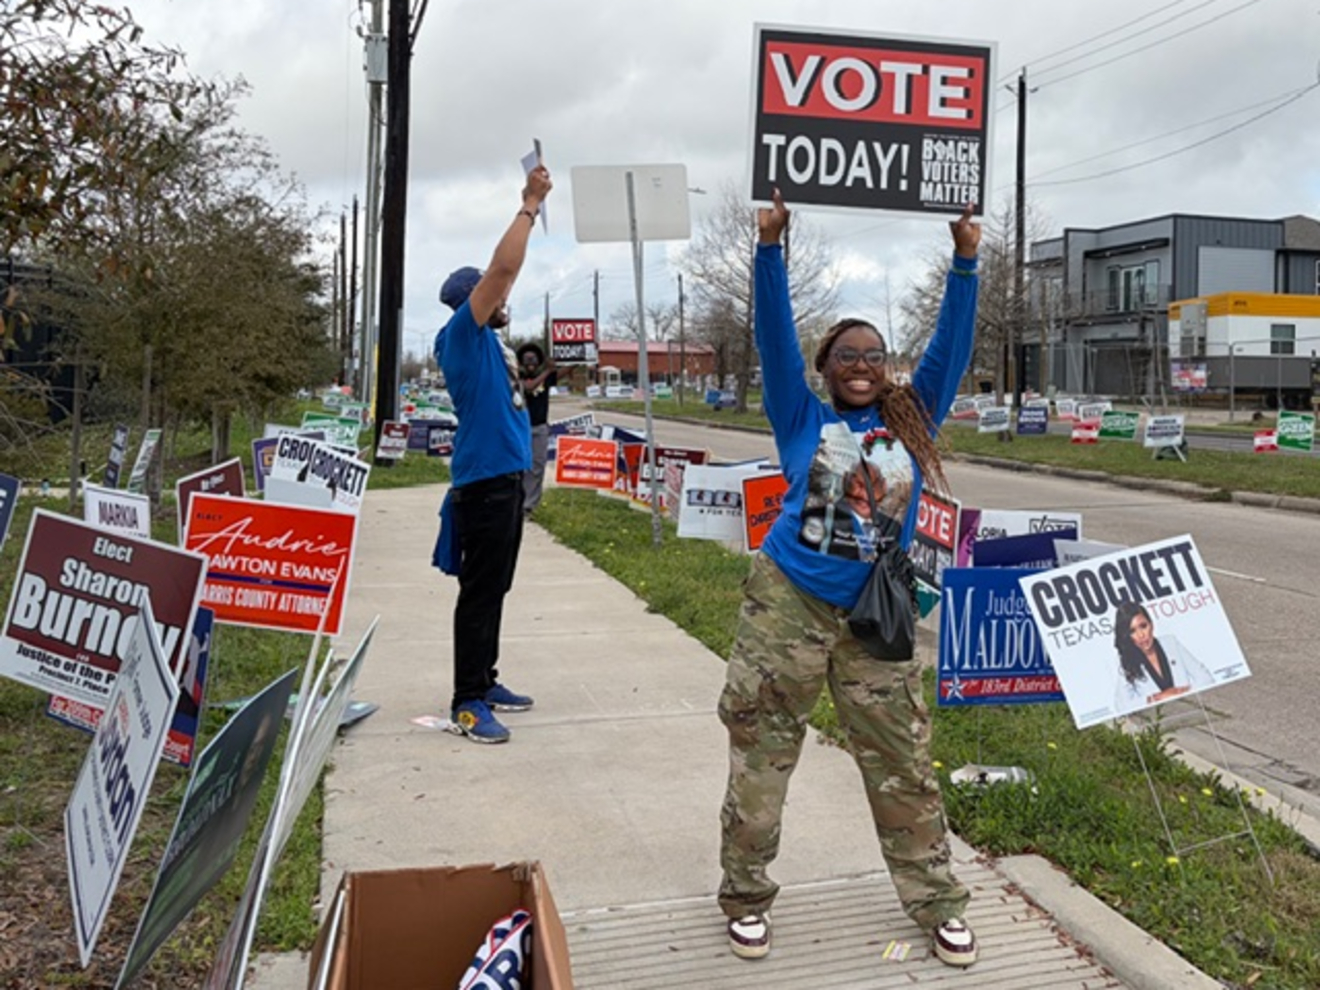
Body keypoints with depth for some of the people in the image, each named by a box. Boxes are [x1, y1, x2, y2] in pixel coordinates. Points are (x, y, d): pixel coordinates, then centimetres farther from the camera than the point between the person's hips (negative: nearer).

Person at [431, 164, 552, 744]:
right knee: (479, 593, -6)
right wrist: (530, 206, -8)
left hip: (506, 477, 10)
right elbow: (503, 267, -17)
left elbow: (504, 272, 27)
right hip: (483, 481, -10)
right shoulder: (461, 334, -8)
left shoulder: (486, 338, 16)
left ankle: (484, 683, 25)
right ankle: (467, 702, -1)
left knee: (494, 590, 15)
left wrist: (532, 209, 23)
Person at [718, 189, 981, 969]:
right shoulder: (803, 419, 4)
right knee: (761, 753, 3)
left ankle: (938, 902, 23)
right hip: (787, 601, -2)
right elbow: (776, 336, -4)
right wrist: (771, 249, -12)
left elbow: (952, 346, 5)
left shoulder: (911, 421, 10)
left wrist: (966, 262, -2)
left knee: (903, 765, 8)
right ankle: (747, 897, 19)